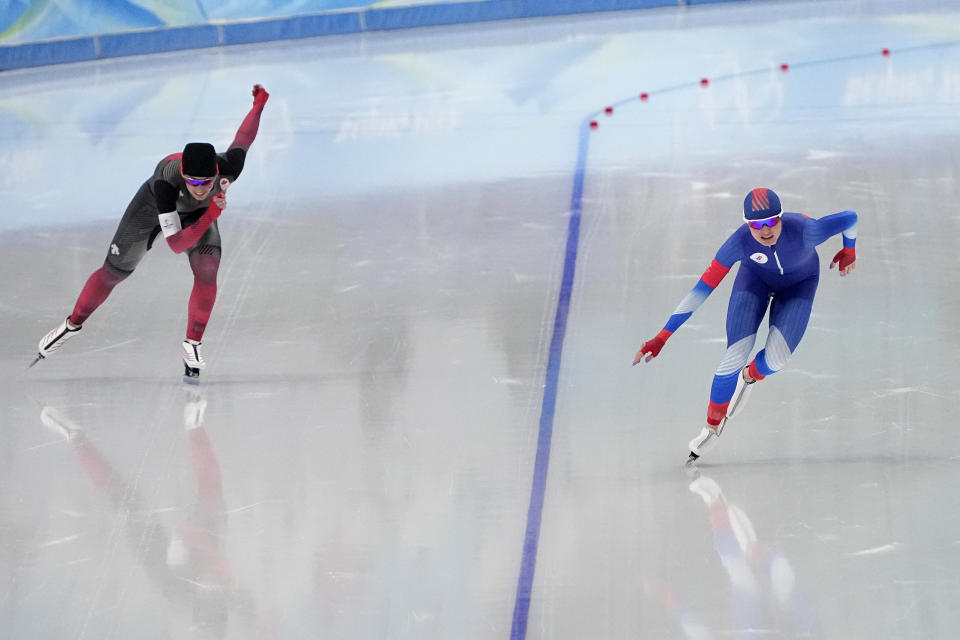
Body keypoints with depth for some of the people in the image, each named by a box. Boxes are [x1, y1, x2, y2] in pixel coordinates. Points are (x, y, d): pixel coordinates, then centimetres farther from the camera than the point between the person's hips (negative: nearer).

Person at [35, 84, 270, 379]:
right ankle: (73, 323, 30)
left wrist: (259, 103, 4)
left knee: (207, 269, -21)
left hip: (199, 211, 2)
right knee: (114, 271, 5)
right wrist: (211, 215, -57)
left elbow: (243, 138, -16)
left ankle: (192, 344, -5)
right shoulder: (166, 181, -47)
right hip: (154, 207, -2)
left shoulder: (229, 167, -40)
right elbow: (176, 244, -44)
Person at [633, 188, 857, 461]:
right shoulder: (740, 242, -37)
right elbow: (701, 291, -34)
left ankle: (749, 377, 24)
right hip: (756, 276, 0)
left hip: (800, 282, 0)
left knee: (776, 358, -16)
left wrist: (849, 251, 0)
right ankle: (713, 426, 13)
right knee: (736, 355, -13)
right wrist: (662, 338, -38)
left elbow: (850, 218, -22)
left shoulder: (804, 231, -41)